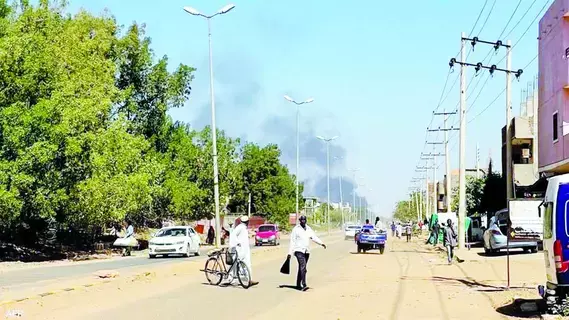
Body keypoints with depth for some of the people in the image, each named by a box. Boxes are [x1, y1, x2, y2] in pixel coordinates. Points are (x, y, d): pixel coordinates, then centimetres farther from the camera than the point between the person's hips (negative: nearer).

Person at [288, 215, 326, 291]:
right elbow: (292, 241, -4)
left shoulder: (308, 229, 12)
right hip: (299, 251, -6)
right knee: (303, 267, -20)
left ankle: (298, 285, 22)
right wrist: (290, 253, -8)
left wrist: (321, 243, -15)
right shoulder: (296, 229, -3)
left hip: (306, 251, 6)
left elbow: (314, 237, 3)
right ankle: (304, 285, -26)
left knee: (301, 268, 12)